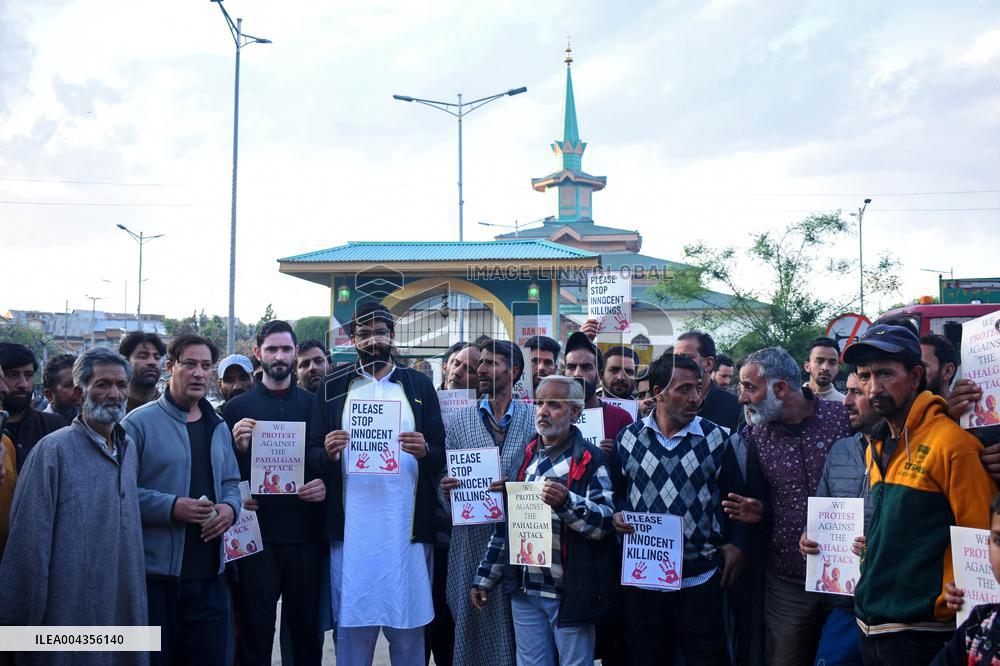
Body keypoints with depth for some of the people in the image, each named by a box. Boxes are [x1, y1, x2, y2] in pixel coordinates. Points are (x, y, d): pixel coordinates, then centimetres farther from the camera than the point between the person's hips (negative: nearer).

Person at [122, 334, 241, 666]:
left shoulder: (218, 427, 15)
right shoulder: (140, 422, -6)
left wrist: (230, 507, -3)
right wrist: (172, 507, -21)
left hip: (208, 573, 5)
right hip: (155, 572, -5)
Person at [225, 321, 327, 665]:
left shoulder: (314, 405, 8)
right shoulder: (238, 408, 5)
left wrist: (326, 485, -8)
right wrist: (238, 448, -16)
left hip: (306, 534, 1)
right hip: (257, 535, -1)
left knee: (307, 627, 9)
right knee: (255, 630, 6)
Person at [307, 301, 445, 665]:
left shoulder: (419, 385, 10)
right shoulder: (332, 387, 10)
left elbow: (442, 456, 7)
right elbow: (312, 454, 6)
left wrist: (425, 451, -15)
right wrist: (328, 453, -16)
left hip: (407, 529, 0)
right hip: (350, 529, 0)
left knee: (408, 631, 3)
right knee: (352, 629, 3)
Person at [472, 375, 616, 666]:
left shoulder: (589, 459, -6)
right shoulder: (525, 457, 11)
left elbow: (604, 522, -15)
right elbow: (504, 522, 15)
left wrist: (566, 502, -31)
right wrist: (485, 577, 13)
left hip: (570, 592, -5)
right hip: (524, 590, 5)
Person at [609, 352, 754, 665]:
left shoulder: (716, 439, 0)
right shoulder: (627, 439, 2)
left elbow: (737, 496, 5)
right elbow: (615, 492, 11)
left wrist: (737, 544, -4)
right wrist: (617, 515, -9)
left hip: (701, 578, -1)